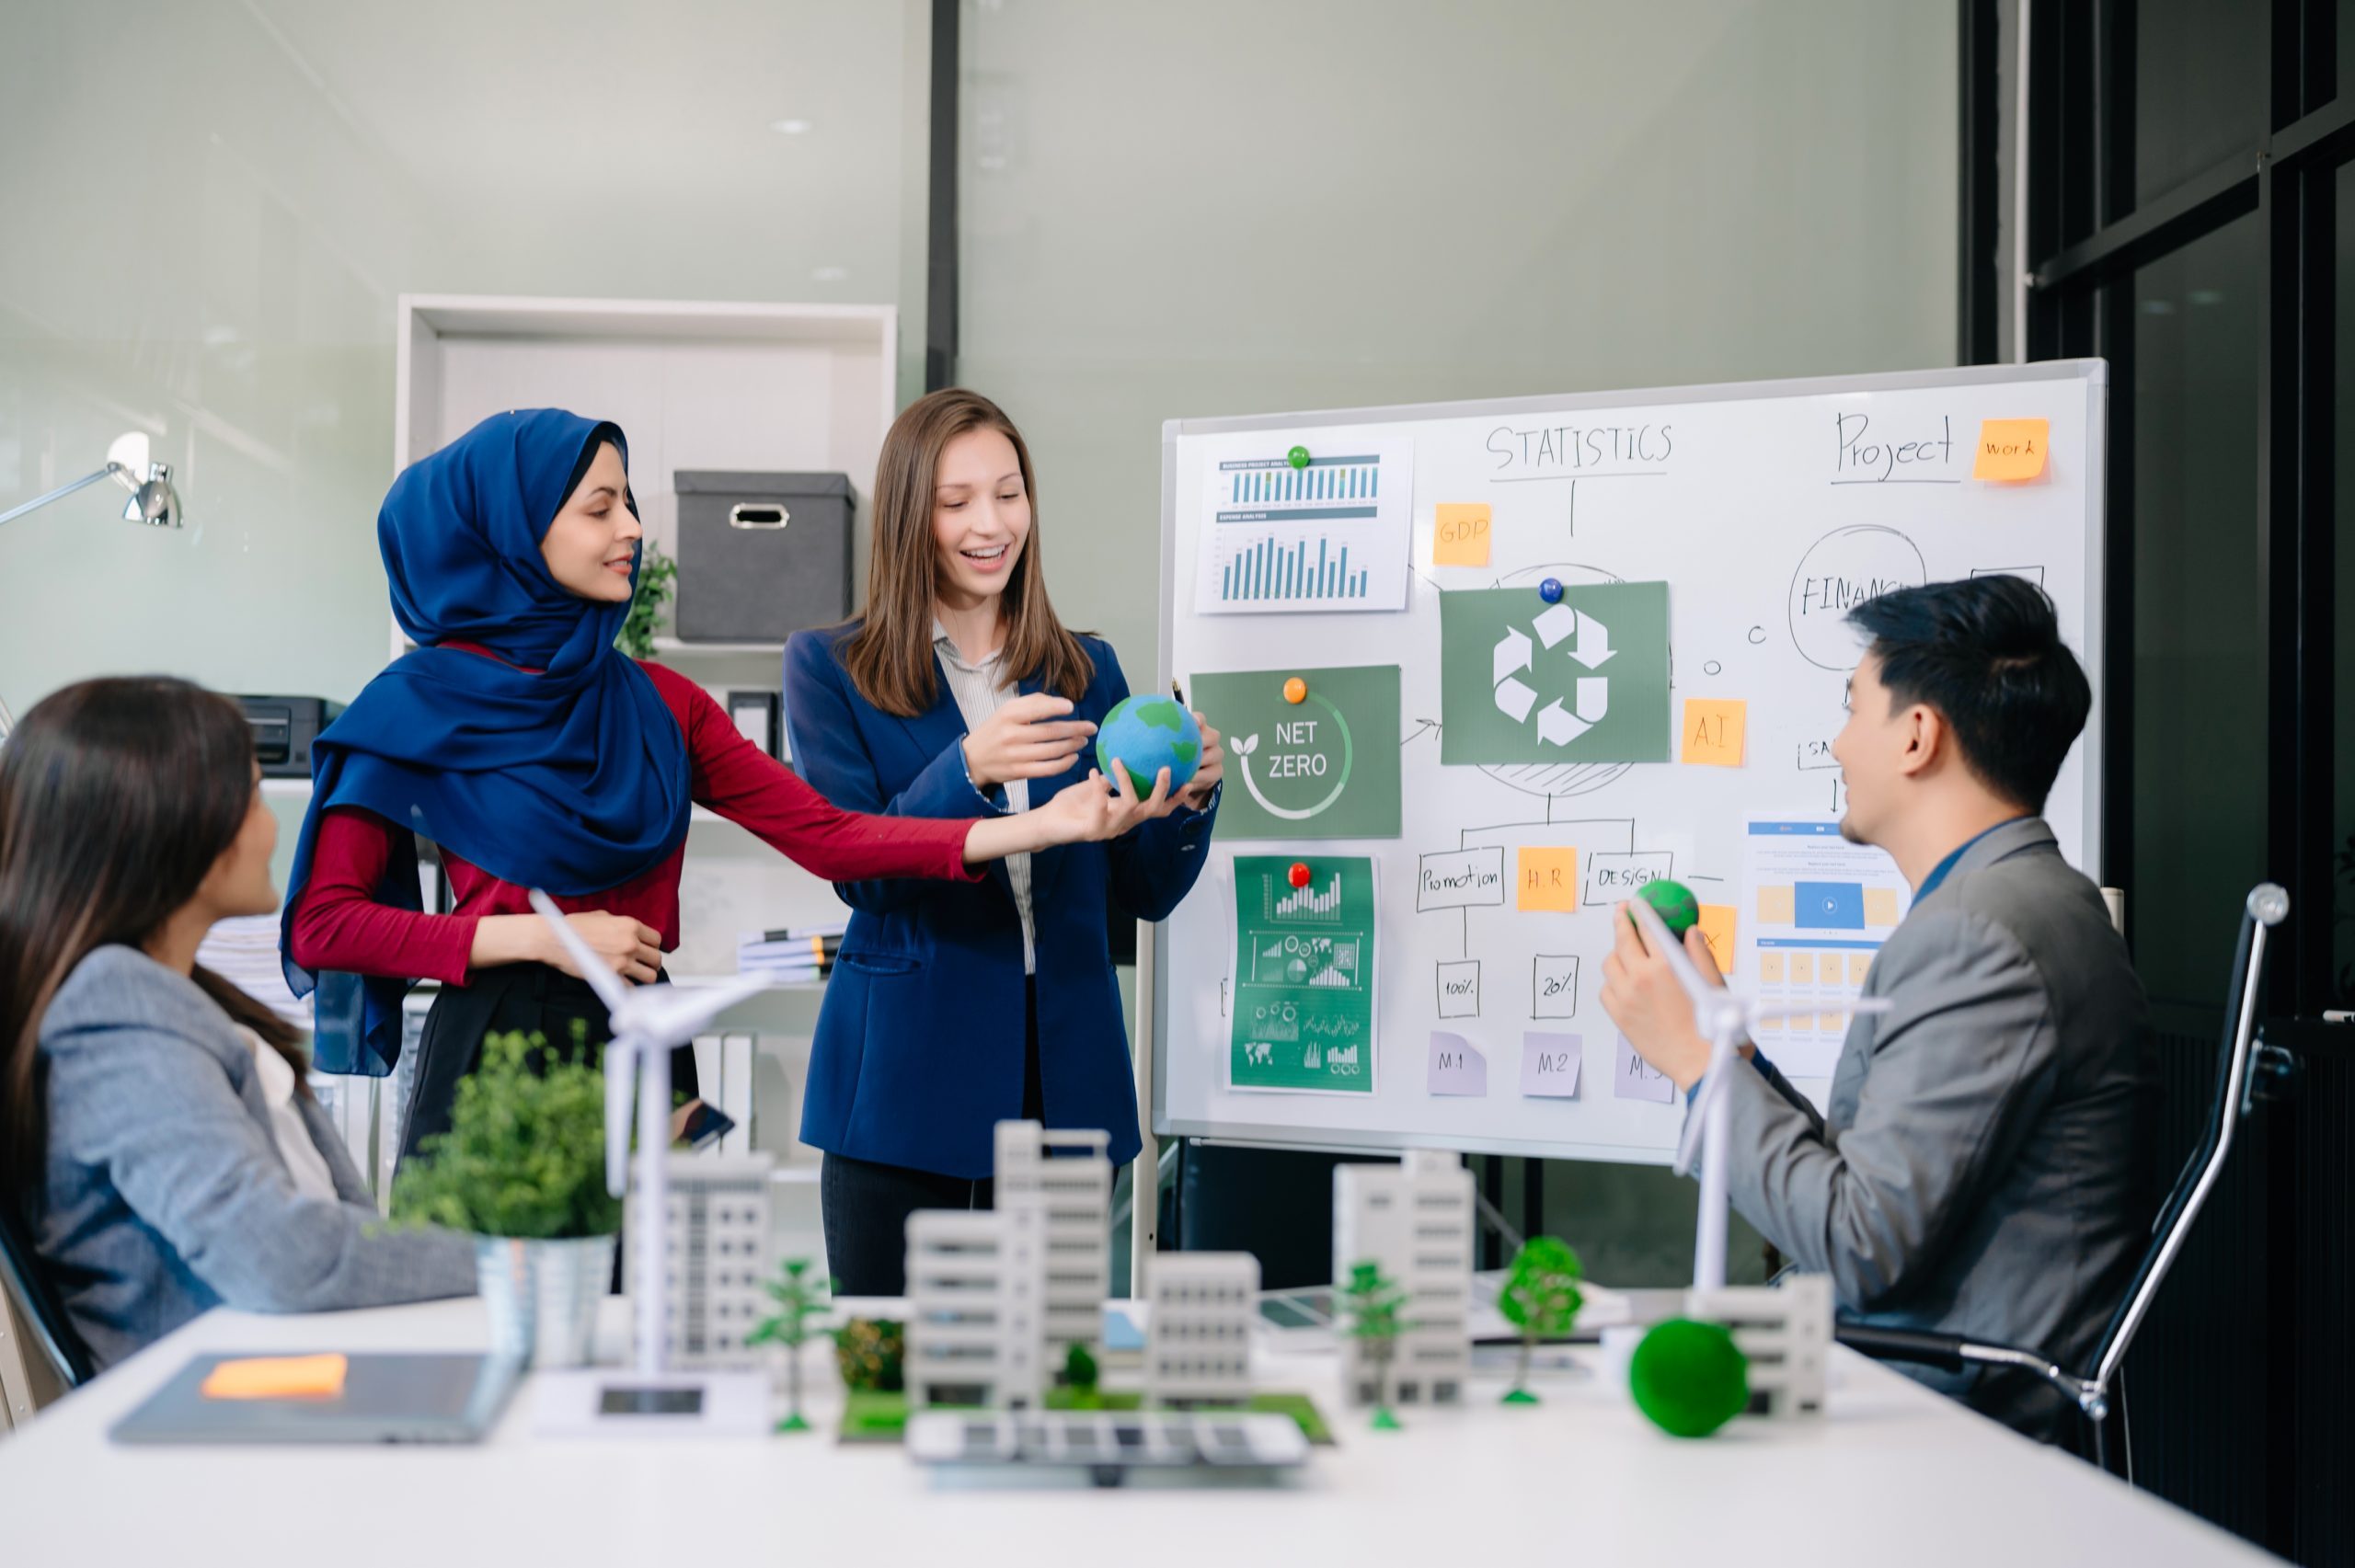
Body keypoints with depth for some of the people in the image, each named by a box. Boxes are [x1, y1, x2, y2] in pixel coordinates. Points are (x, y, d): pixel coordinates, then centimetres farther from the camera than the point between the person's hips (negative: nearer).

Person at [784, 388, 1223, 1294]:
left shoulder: (1086, 673, 11)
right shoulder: (831, 668, 2)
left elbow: (1146, 893, 9)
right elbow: (855, 870, -9)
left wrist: (1192, 798, -11)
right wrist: (968, 770, -25)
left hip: (1067, 1079, 3)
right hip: (906, 1080, -3)